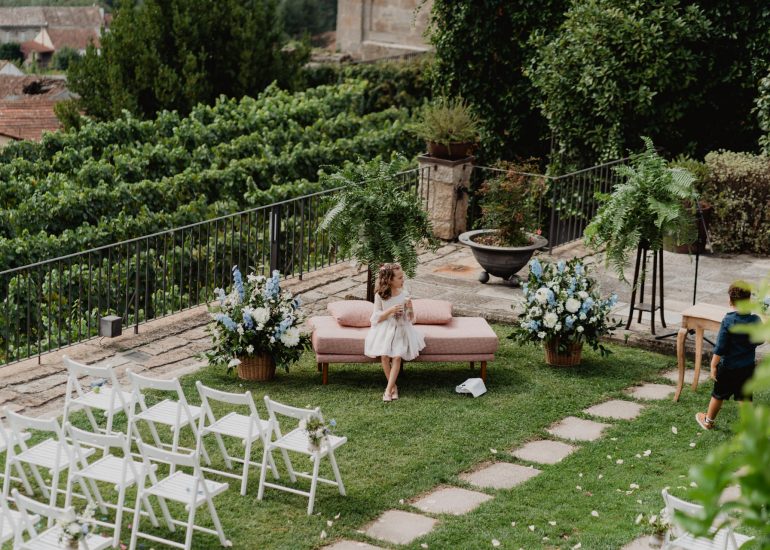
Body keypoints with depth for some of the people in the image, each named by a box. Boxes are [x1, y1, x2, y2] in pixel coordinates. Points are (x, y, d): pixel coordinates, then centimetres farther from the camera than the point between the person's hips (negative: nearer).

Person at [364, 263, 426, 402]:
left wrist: (410, 308, -16)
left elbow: (410, 318, 5)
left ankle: (388, 389, -19)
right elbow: (377, 317, -5)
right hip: (385, 329, -1)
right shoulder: (380, 295, -5)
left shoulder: (404, 294, -1)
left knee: (397, 357, -20)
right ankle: (393, 386, -2)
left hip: (400, 329, 1)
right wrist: (390, 310, -20)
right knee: (384, 356, -20)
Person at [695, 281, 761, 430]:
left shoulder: (728, 321, -21)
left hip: (728, 366, -3)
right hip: (748, 367, 3)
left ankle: (708, 421, 34)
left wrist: (713, 366, -10)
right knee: (745, 398, 12)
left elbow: (720, 348, -19)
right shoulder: (755, 320, -9)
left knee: (718, 395, 15)